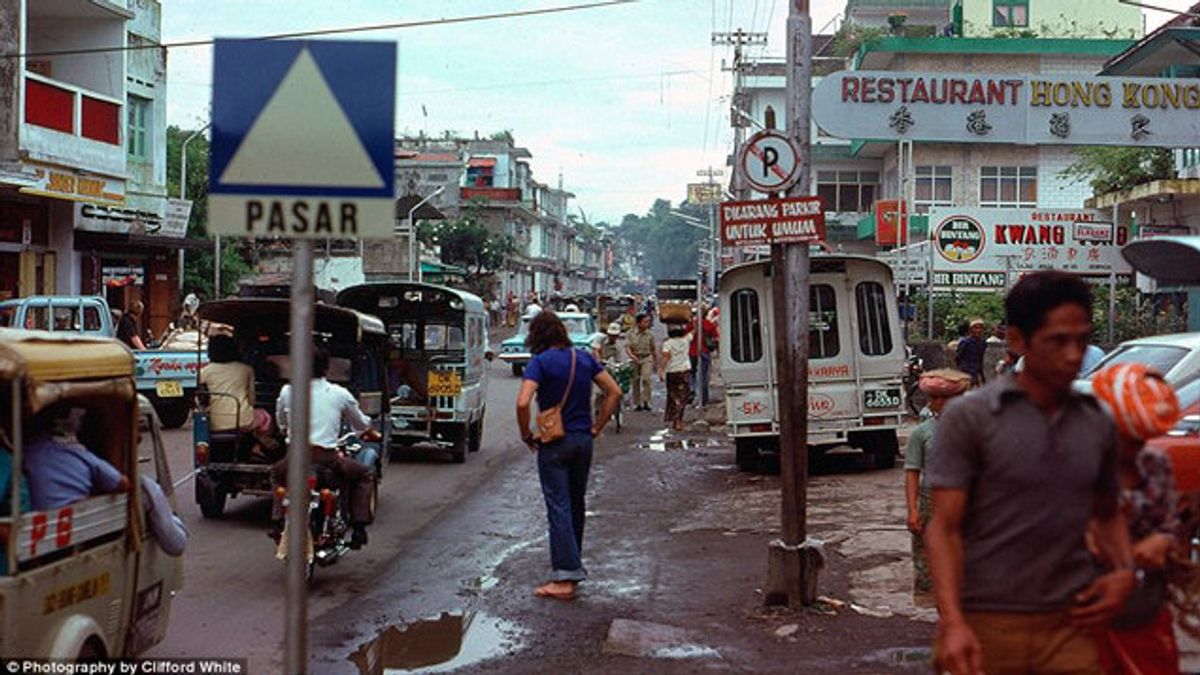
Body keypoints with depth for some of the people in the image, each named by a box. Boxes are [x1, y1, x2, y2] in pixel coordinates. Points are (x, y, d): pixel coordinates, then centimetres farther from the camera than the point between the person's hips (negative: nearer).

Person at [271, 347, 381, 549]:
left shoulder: (287, 391, 6)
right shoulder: (340, 394, 4)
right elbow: (362, 425, 19)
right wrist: (373, 435, 42)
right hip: (327, 459, -2)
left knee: (276, 472, 35)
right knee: (364, 475, 24)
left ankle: (277, 523, 23)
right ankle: (358, 528, 12)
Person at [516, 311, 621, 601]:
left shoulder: (540, 362, -12)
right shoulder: (584, 358, 6)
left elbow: (523, 403, -24)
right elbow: (614, 392, 6)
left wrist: (526, 434, -9)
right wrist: (597, 427, 9)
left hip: (555, 443, -5)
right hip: (583, 441, 6)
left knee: (559, 507, -5)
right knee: (576, 505, 18)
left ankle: (565, 578, -10)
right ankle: (573, 564, 30)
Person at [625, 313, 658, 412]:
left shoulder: (650, 334, 3)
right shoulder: (631, 334, -1)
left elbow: (654, 349, 11)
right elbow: (627, 348, -8)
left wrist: (656, 363, 14)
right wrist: (632, 356, -28)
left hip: (647, 359, 0)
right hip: (635, 359, 0)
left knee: (646, 379, -19)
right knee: (636, 382, 5)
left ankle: (645, 402, -16)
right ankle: (637, 404, 16)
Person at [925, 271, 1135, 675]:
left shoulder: (1098, 425, 10)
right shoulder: (969, 418, -3)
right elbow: (944, 527, -7)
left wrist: (1125, 570, 4)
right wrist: (952, 623, -18)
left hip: (1068, 626, 3)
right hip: (983, 626, -3)